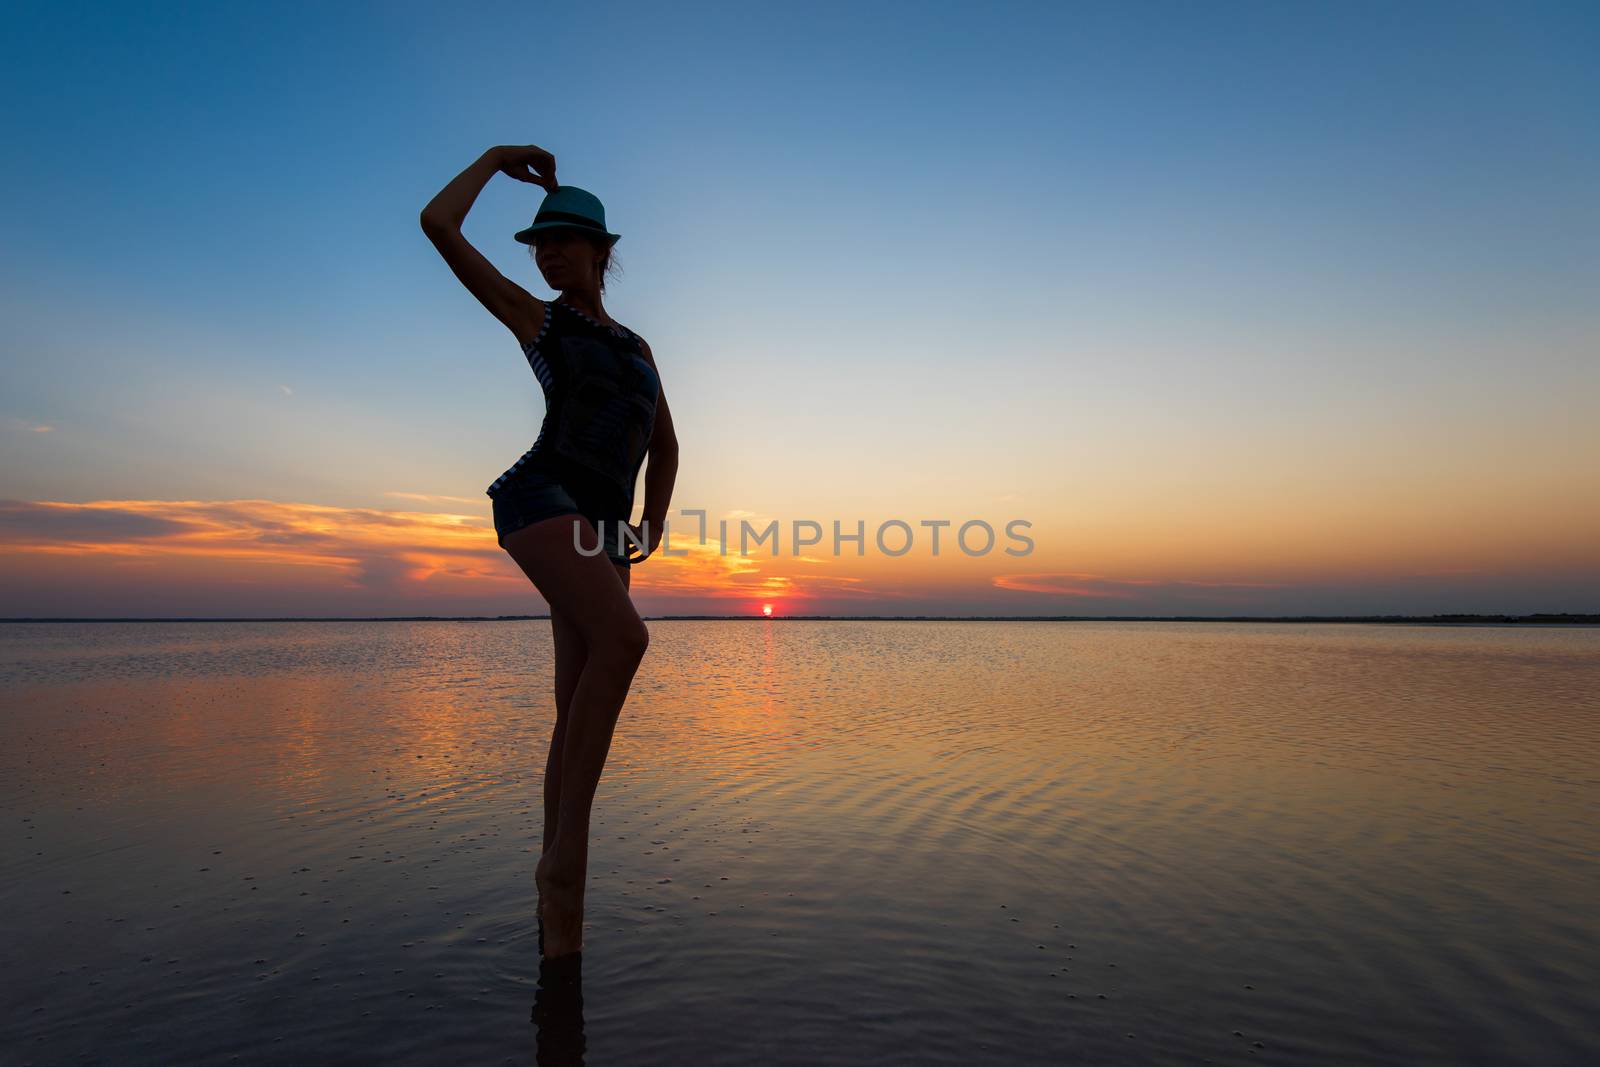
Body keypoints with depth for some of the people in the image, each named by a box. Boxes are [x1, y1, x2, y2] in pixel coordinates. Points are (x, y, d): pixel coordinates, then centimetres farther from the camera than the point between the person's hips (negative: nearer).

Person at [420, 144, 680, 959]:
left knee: (578, 717, -1)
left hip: (597, 528, 6)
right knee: (624, 639, -33)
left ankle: (557, 914, 6)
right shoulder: (532, 316, 16)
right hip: (539, 500, -6)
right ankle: (566, 853, -25)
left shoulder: (636, 347, 29)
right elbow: (437, 224, 7)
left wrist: (649, 530, 16)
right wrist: (497, 156, 21)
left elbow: (665, 446, 31)